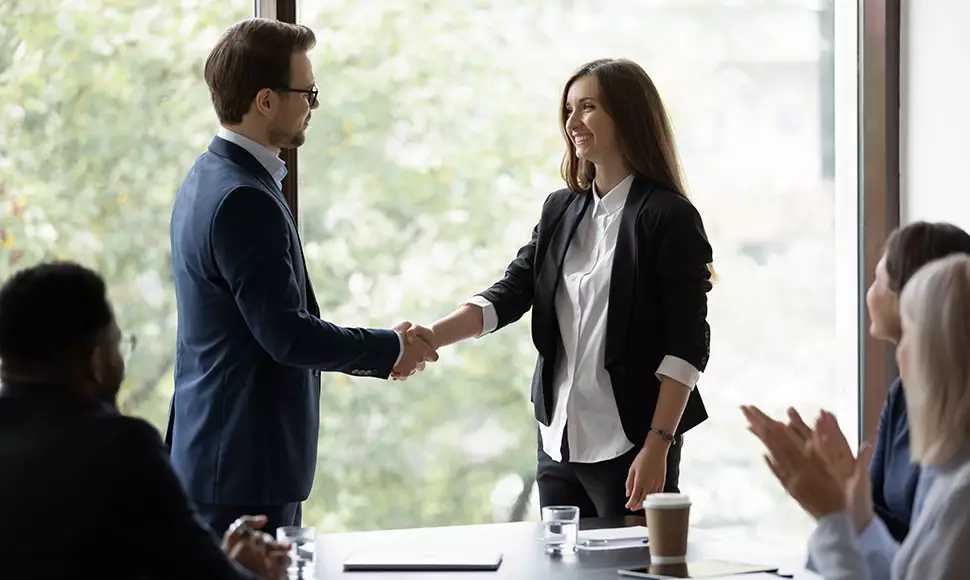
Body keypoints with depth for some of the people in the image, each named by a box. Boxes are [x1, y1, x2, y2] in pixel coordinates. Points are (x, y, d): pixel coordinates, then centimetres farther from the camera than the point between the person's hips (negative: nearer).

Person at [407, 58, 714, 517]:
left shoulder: (670, 217, -8)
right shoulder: (560, 211, 12)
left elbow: (687, 345, -11)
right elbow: (511, 293, 5)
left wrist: (658, 446, -17)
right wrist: (431, 337, -12)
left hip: (629, 446, -6)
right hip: (558, 443, 6)